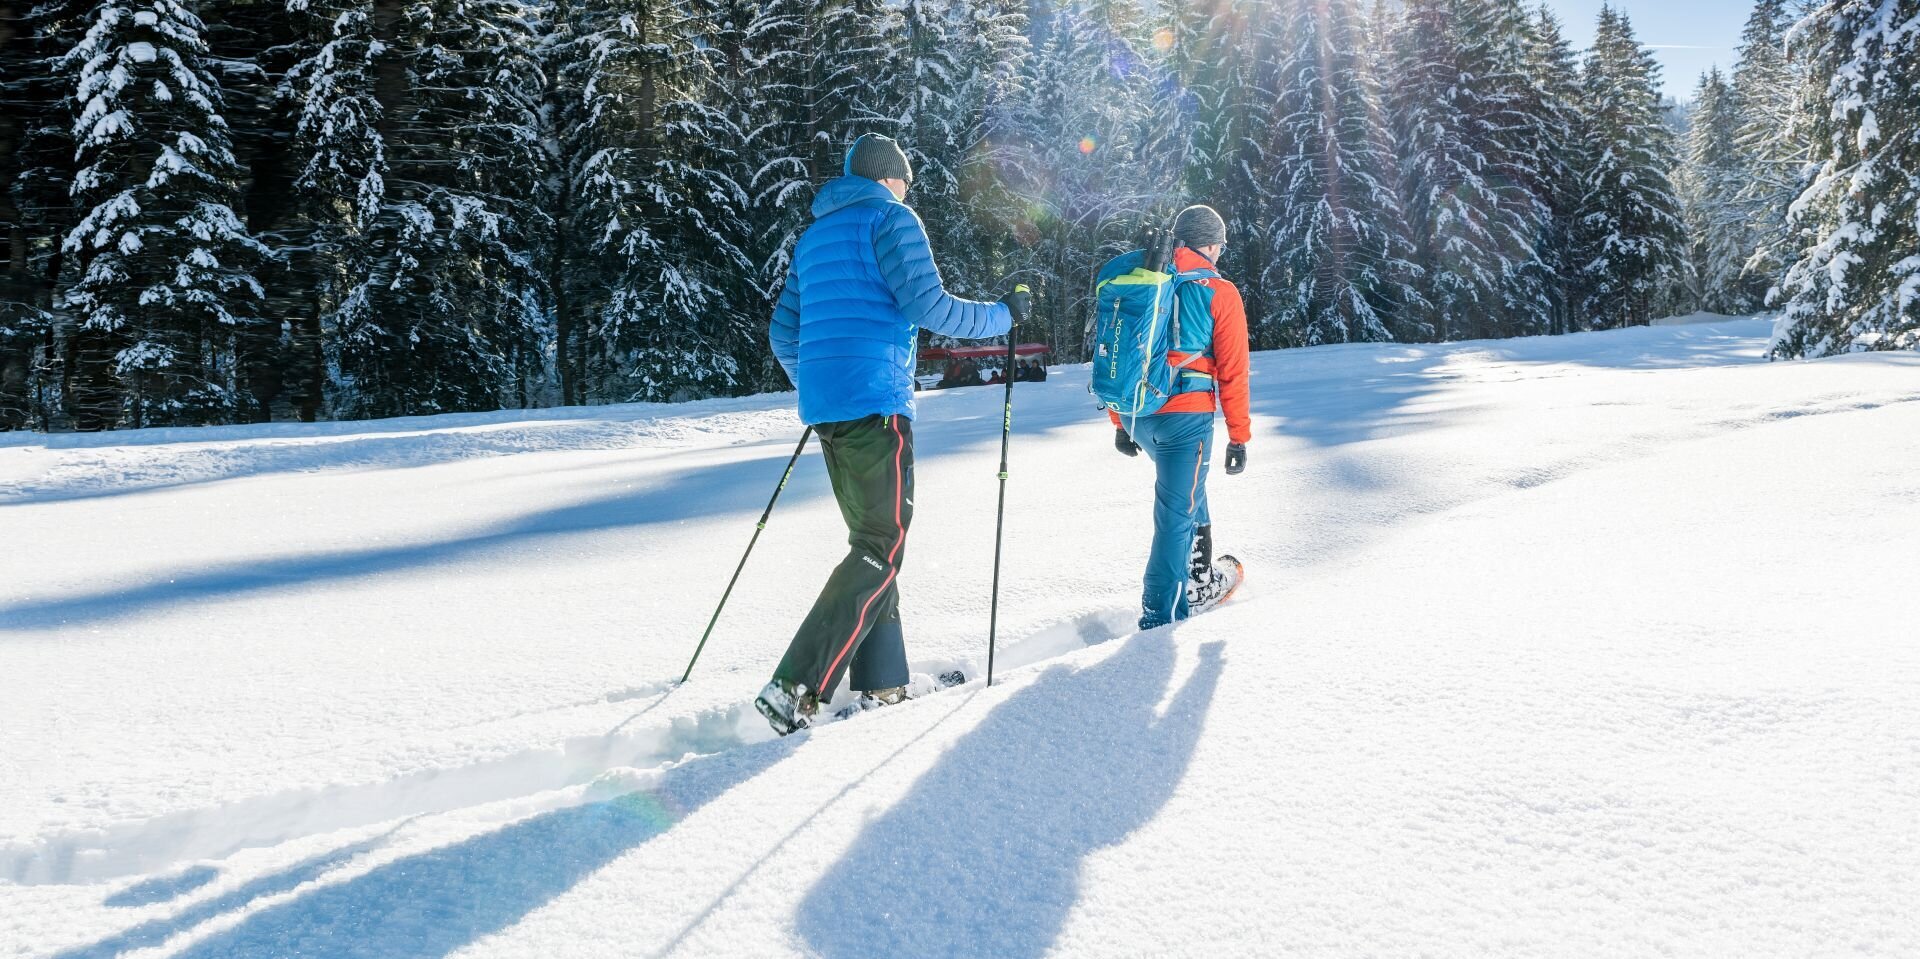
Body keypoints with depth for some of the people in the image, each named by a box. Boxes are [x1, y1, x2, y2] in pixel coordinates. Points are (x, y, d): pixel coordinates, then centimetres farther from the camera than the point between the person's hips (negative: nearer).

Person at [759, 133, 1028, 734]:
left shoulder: (816, 233, 24)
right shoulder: (891, 217, 0)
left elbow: (783, 332, 24)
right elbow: (926, 304, -12)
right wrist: (1002, 315, 2)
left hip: (824, 407, 9)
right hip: (874, 401, -8)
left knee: (873, 538, 14)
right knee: (883, 545, -8)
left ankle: (880, 686, 12)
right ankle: (795, 689, -17)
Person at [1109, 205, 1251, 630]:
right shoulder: (1219, 293, -3)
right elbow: (1232, 371, -6)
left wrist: (1120, 423, 20)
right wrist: (1239, 435, 1)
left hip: (1137, 417, 6)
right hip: (1187, 416, -6)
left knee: (1186, 488, 27)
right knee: (1176, 512, 0)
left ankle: (1196, 580, 33)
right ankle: (1160, 617, 0)